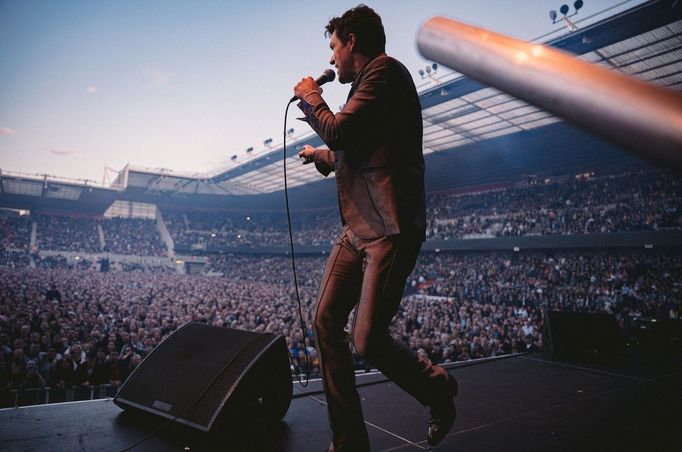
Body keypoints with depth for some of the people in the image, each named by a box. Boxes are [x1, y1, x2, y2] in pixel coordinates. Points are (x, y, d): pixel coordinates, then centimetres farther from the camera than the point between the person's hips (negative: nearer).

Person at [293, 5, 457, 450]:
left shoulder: (384, 70, -4)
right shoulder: (368, 83, 23)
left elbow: (338, 131, -13)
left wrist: (310, 99, 6)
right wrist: (320, 156, 44)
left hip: (390, 229, -10)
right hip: (358, 228, 10)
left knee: (369, 339, -11)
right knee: (327, 322, 5)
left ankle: (439, 388, 22)